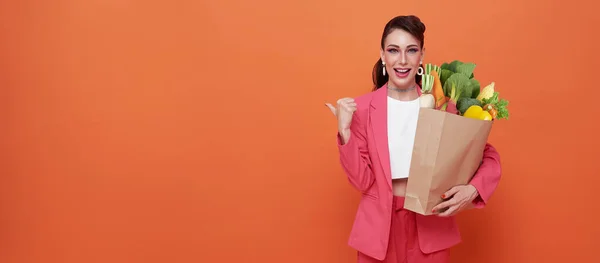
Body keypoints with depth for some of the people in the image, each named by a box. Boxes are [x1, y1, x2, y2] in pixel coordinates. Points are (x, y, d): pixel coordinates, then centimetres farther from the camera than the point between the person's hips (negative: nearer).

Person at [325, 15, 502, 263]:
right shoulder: (362, 107, -7)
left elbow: (489, 157, -1)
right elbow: (362, 180, -8)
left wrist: (472, 190, -19)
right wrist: (344, 131, -20)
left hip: (431, 225, 1)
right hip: (379, 225, -1)